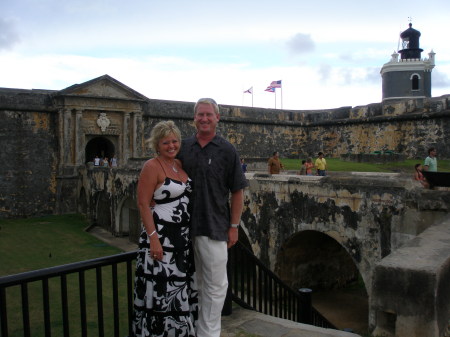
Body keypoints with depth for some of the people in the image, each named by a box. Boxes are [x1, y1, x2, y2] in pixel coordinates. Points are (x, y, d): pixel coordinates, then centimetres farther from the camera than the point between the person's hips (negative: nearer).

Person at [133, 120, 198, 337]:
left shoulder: (180, 165, 11)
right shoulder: (152, 167, -12)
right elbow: (143, 204, -16)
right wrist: (153, 238, -20)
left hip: (182, 236, 8)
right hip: (160, 236, -8)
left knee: (179, 286, 16)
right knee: (162, 288, 0)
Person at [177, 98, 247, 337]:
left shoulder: (227, 151, -4)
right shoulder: (184, 147, 5)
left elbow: (237, 191, -2)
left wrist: (234, 226, -5)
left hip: (214, 228, -3)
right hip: (185, 227, 3)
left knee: (215, 285, 5)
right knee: (194, 281, 17)